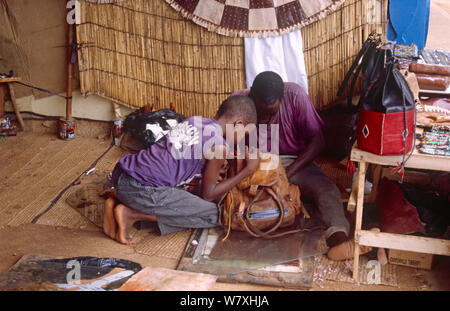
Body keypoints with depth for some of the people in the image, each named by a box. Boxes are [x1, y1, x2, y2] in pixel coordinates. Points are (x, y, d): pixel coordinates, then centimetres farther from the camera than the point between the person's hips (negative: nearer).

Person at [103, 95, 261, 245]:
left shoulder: (194, 120, 14)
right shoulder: (220, 147, -7)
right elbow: (207, 195, 5)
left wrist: (209, 172, 30)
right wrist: (249, 170, 7)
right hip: (142, 190, -9)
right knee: (212, 215, 3)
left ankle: (117, 202, 13)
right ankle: (132, 214, -4)